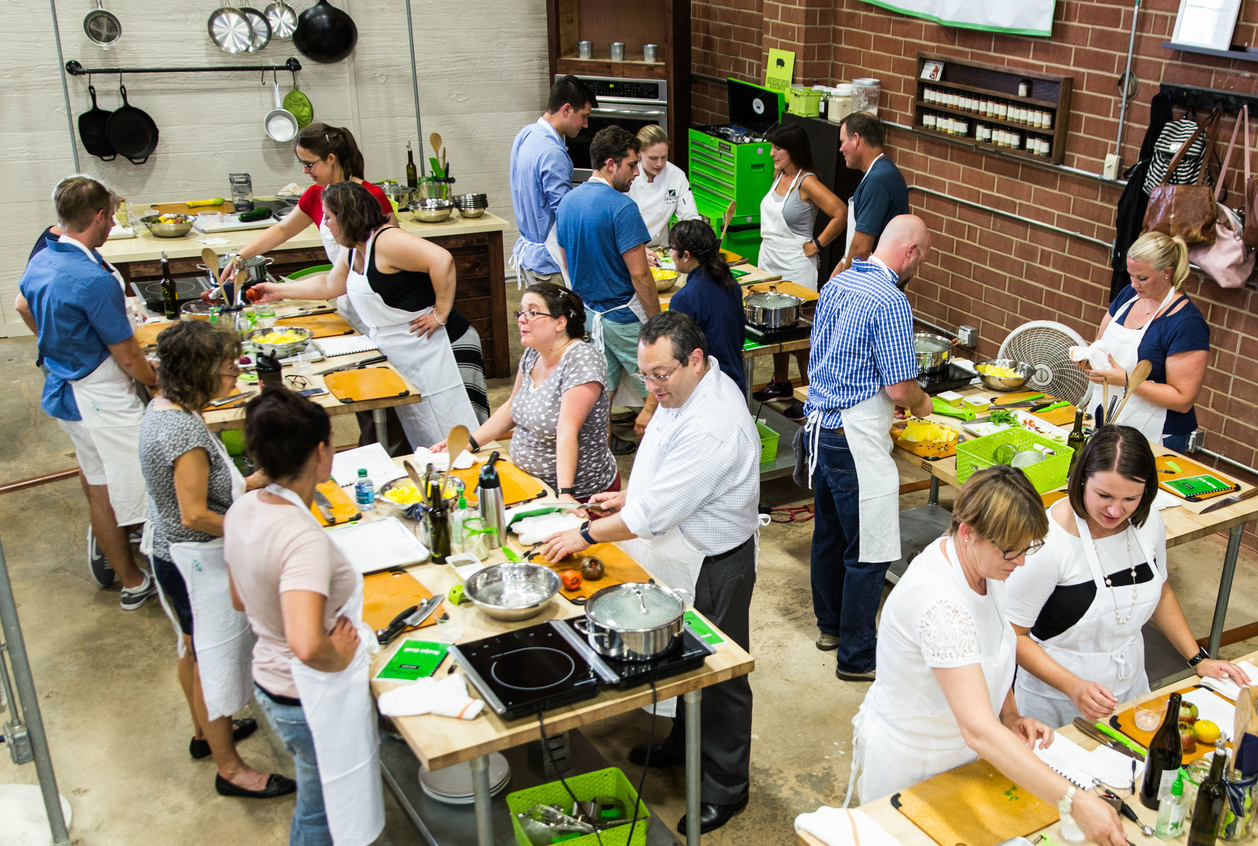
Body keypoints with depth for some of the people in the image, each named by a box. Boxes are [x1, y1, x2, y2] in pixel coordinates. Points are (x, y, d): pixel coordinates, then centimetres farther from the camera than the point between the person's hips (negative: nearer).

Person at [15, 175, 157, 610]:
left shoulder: (40, 261, 1)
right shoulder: (95, 281, -27)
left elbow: (23, 306, 23)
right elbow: (128, 357, -20)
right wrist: (160, 383, -2)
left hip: (62, 389, 9)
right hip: (99, 399, -9)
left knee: (93, 470, 27)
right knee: (112, 489, 3)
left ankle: (106, 540, 49)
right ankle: (133, 582, 15)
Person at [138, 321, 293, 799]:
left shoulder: (161, 409, 0)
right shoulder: (186, 432, -30)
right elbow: (195, 515, -28)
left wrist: (252, 483, 5)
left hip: (171, 556, 10)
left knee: (194, 649, 27)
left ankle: (206, 731, 48)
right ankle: (230, 769, 20)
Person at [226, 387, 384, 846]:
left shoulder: (243, 509, -5)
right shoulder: (304, 538, -33)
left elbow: (240, 600, 11)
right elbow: (307, 644, -44)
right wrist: (339, 657, -26)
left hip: (270, 682, 8)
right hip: (312, 701, -8)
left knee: (316, 801, 29)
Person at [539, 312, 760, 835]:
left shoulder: (713, 427, -34)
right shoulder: (686, 390, 0)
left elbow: (654, 514, -30)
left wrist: (588, 534, -19)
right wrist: (632, 496, 8)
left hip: (712, 571, -10)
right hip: (684, 560, 10)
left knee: (718, 676, 7)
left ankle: (726, 788, 25)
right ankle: (685, 743, 49)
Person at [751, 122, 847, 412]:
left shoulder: (806, 182, -18)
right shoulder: (779, 175, 7)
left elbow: (841, 213, -26)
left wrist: (816, 245, -18)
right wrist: (770, 242, 15)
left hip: (795, 267, -8)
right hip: (769, 261, 8)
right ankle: (780, 383, 32)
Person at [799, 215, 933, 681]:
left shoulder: (836, 284, 8)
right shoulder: (891, 301, -18)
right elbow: (899, 388, -19)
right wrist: (921, 402, 5)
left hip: (820, 426, 9)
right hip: (856, 440, -9)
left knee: (829, 532, 21)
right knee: (870, 552, 1)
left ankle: (830, 625, 37)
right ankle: (857, 657, 10)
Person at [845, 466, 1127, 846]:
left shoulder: (984, 564, -10)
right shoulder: (939, 603, -38)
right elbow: (978, 730, -44)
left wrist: (1010, 717, -6)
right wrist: (1074, 801, -48)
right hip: (912, 768, -8)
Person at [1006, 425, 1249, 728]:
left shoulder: (1149, 522, -7)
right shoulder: (1046, 543, -28)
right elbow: (1013, 635, -21)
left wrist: (1198, 659, 7)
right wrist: (1073, 687, -30)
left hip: (1131, 688, 6)